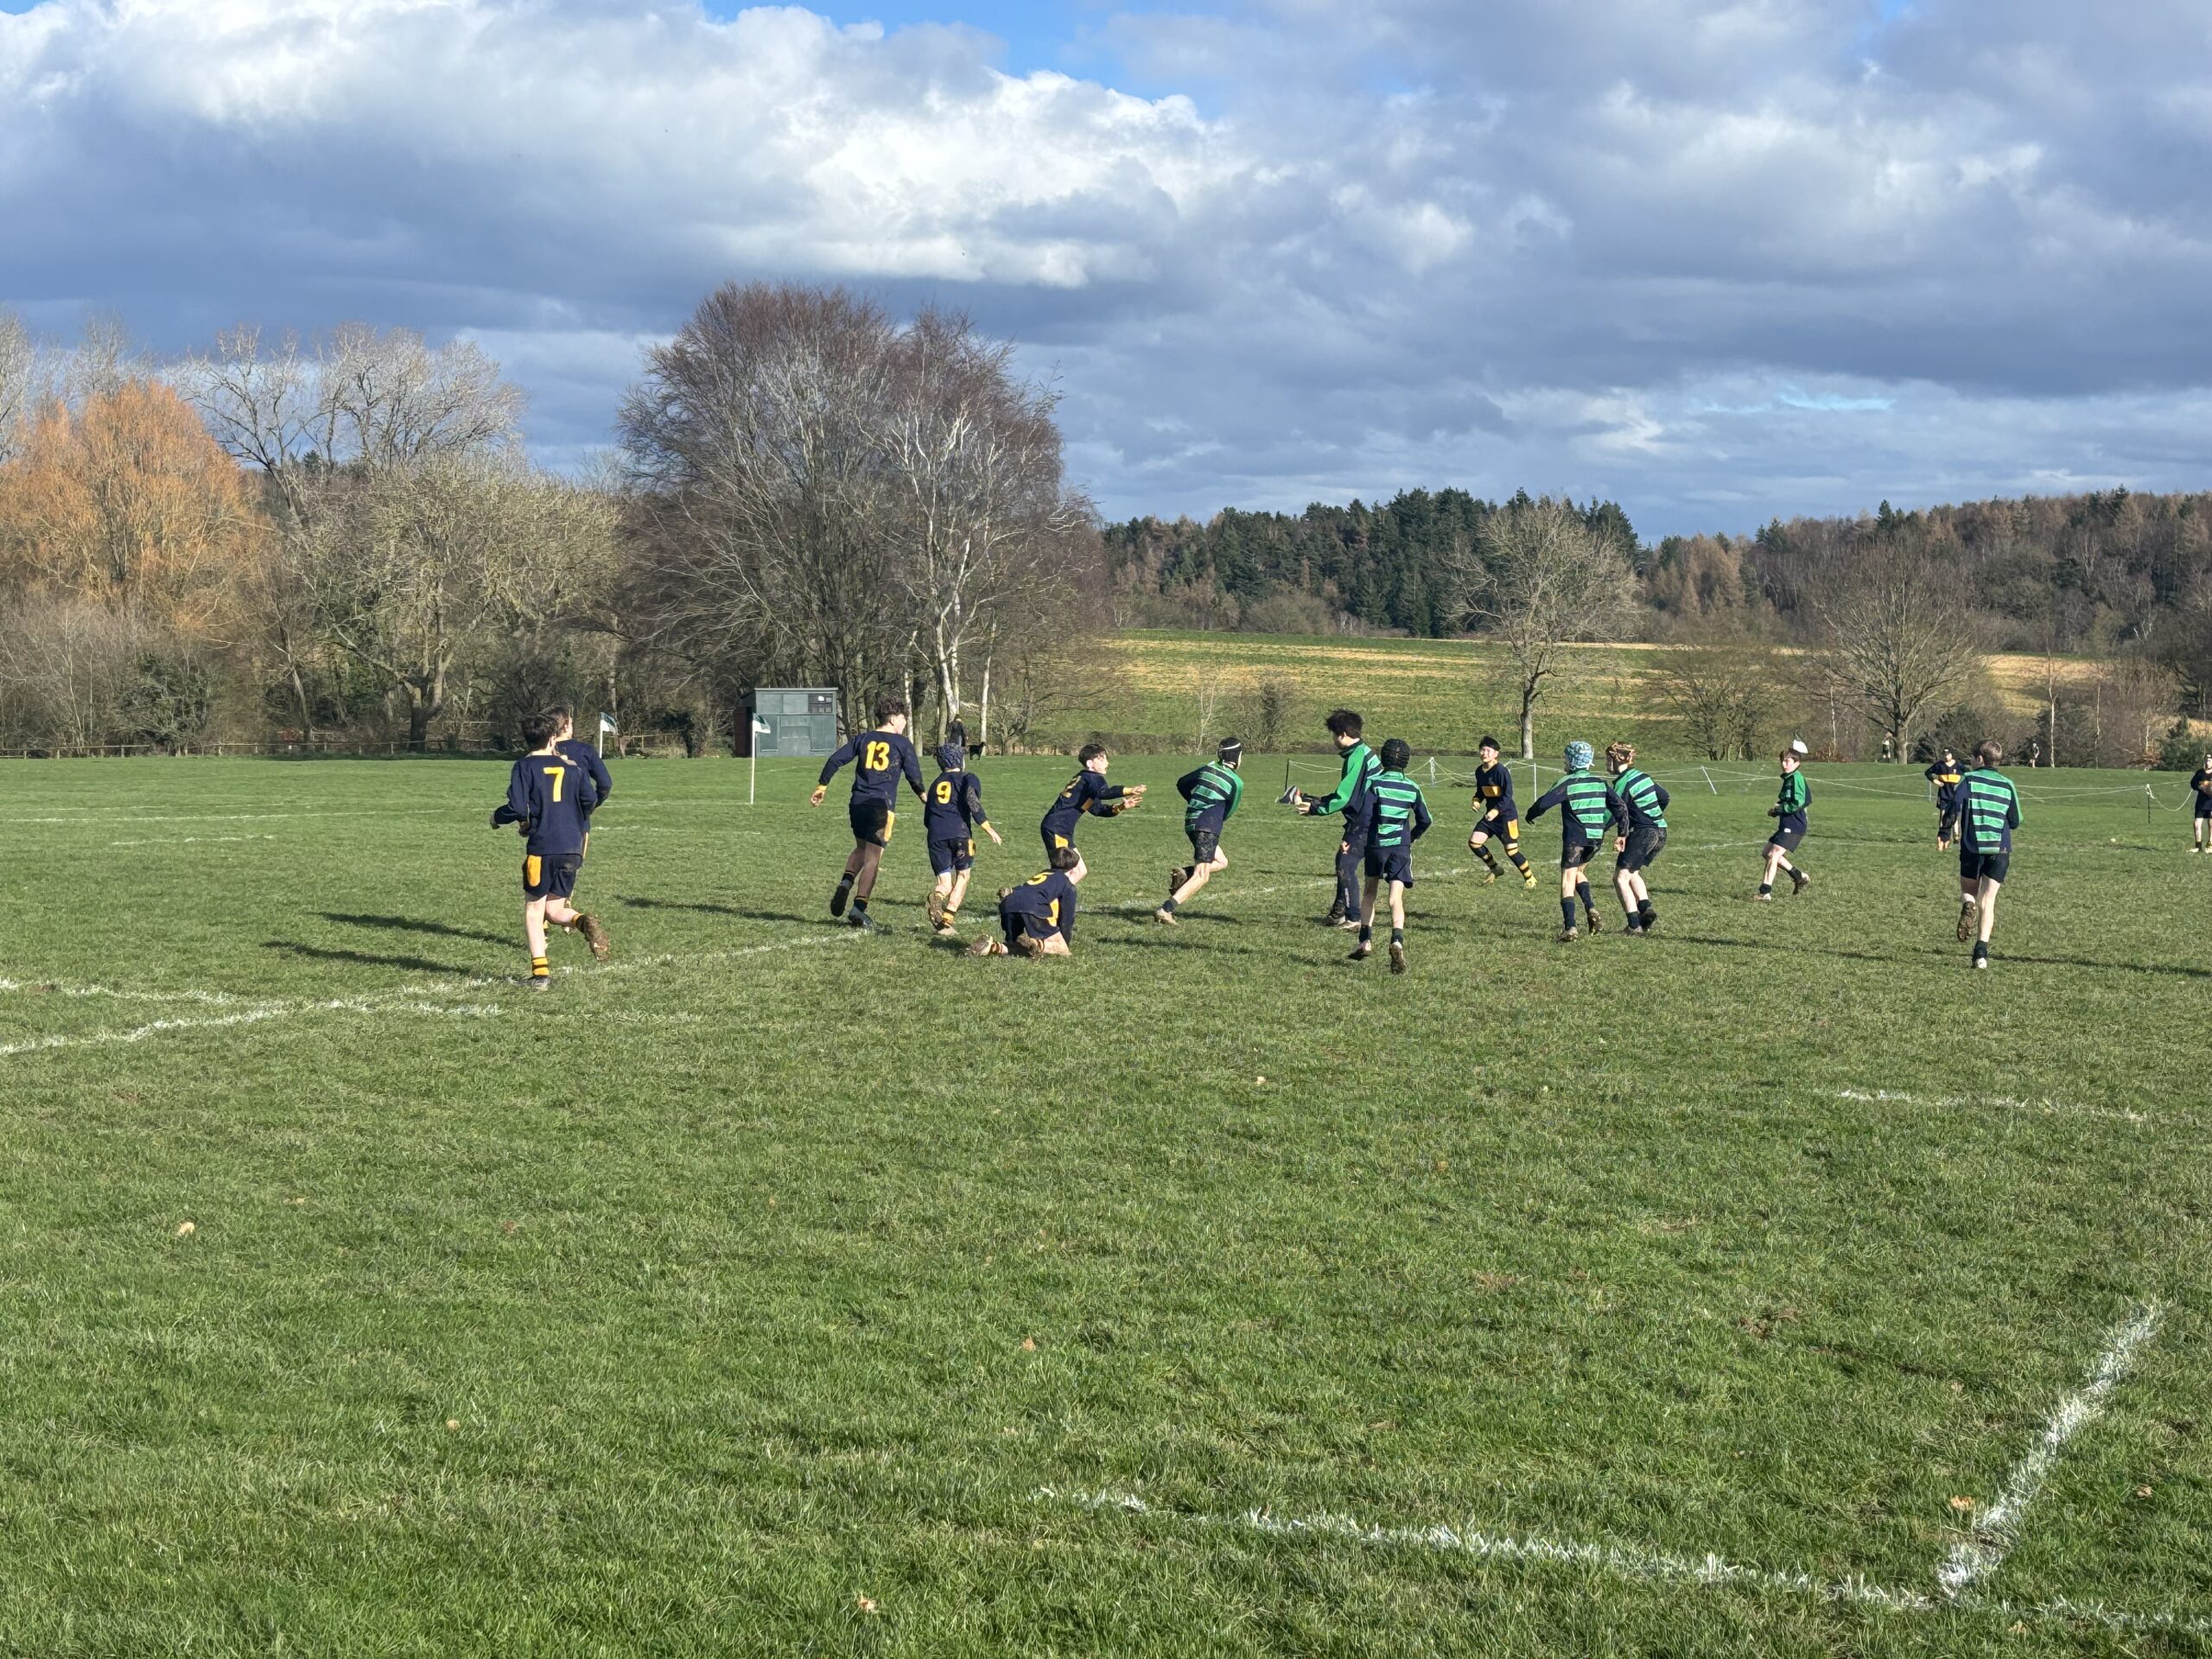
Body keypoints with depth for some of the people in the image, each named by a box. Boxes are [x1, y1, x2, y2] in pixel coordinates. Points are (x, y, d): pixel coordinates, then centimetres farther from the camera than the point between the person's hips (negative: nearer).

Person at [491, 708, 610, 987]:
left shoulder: (525, 767, -1)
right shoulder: (571, 765, 11)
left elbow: (517, 808, -10)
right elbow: (590, 799, 8)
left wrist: (497, 817, 11)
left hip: (541, 848, -4)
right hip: (572, 848, 4)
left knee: (533, 909, 8)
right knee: (554, 910, 15)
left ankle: (540, 972, -4)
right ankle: (583, 922, -20)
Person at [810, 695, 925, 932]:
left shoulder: (861, 739, 11)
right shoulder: (902, 743, 2)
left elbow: (835, 760, 5)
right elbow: (914, 775, 0)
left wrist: (822, 786, 13)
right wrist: (923, 795, 18)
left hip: (858, 804, 4)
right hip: (882, 806, -4)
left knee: (861, 849, 23)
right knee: (873, 859, -2)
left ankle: (845, 883, -3)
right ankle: (859, 908, -8)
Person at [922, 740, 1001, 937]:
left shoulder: (936, 784, 26)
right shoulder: (967, 778, 11)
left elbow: (927, 820, 28)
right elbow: (973, 802, -10)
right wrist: (989, 829, -8)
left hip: (936, 835, 4)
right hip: (959, 832, -4)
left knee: (945, 882, 6)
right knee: (963, 875, 11)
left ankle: (935, 898, -31)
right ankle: (948, 920, -5)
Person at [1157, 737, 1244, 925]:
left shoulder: (1208, 768, 11)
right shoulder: (1237, 782, -5)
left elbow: (1181, 784, 21)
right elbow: (1228, 812, 3)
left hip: (1191, 822, 8)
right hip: (1209, 825, -8)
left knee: (1221, 862, 24)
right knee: (1202, 876, -11)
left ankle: (1184, 873, 3)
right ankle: (1165, 910, -26)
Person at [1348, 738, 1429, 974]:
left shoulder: (1375, 783, -4)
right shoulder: (1412, 788, 5)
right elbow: (1425, 820, 10)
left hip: (1376, 844, -1)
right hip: (1401, 848, 1)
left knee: (1370, 892, 19)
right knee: (1396, 899, -6)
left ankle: (1365, 941, 17)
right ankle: (1397, 941, -29)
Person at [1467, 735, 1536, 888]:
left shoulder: (1501, 771, -19)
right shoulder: (1479, 771, 4)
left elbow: (1508, 795, -21)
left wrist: (1495, 811, -31)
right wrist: (1477, 801, -3)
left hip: (1507, 815, -8)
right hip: (1490, 814, 8)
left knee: (1511, 850, -6)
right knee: (1474, 842, -2)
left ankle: (1529, 877, 15)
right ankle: (1495, 869, 17)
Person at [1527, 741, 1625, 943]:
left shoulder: (1567, 783, -6)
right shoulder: (1600, 782, 10)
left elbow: (1544, 803, -15)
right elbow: (1621, 808, 6)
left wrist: (1531, 815, 4)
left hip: (1575, 838, -6)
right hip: (1596, 839, 6)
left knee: (1567, 880, -4)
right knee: (1577, 871, 27)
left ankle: (1569, 928, -15)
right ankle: (1591, 909, 7)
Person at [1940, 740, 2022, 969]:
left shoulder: (1969, 780, 2)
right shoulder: (2007, 784, 10)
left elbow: (1955, 805, -15)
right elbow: (2015, 822, 11)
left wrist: (1944, 833, -6)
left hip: (1972, 846, -1)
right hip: (2000, 848, 1)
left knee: (1968, 890, 20)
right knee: (1988, 900, 2)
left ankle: (1968, 906, -17)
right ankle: (1982, 950, -12)